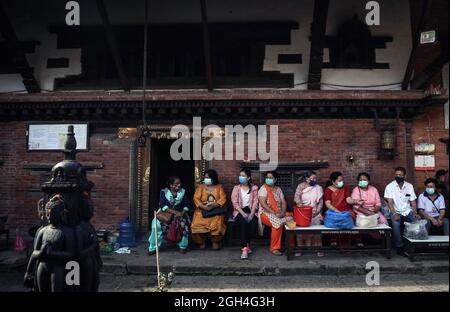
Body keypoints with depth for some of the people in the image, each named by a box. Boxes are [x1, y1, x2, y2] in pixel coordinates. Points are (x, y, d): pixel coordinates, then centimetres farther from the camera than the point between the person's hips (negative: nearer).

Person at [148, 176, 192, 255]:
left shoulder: (183, 192, 6)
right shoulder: (164, 192, -1)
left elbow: (187, 205, 1)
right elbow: (163, 206, -14)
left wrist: (182, 212, -20)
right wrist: (175, 212, -26)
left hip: (180, 214, 2)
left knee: (184, 224, -29)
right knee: (157, 225, -28)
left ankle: (183, 246, -11)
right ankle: (153, 247, -13)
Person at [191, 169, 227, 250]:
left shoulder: (219, 187, 11)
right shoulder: (201, 187, 10)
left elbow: (223, 199, -1)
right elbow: (196, 198, -1)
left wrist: (213, 205, -18)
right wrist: (204, 207, -18)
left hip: (216, 209, -1)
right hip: (202, 209, 1)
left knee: (217, 222, -30)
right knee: (198, 223, -27)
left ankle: (215, 241, -9)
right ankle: (202, 241, -5)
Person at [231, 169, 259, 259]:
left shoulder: (254, 188, 10)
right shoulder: (236, 188, 8)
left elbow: (255, 202, 2)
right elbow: (235, 203, -2)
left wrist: (251, 214, -14)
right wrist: (243, 213, -16)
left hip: (250, 210, 1)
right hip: (239, 211, -1)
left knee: (253, 223, -31)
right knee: (244, 222, -33)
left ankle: (246, 244, -10)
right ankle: (245, 248, -32)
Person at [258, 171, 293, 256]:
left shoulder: (278, 189, 15)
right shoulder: (263, 189, -4)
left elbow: (283, 202, 8)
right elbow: (263, 204, -16)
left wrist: (282, 212, -12)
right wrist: (274, 213, -22)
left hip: (279, 213, 6)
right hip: (266, 213, -5)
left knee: (291, 219, -20)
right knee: (278, 223, -34)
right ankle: (274, 248, -20)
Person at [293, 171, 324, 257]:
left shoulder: (319, 188, 9)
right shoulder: (301, 186, 3)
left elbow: (321, 202, 8)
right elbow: (296, 197, -10)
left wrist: (317, 211, -6)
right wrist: (299, 203, -30)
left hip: (314, 212, 2)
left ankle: (318, 249, -2)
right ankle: (299, 249, -3)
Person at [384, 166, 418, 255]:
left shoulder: (410, 186, 6)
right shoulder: (389, 186, -4)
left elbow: (413, 201, 5)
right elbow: (390, 202, -11)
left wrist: (415, 213, -11)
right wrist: (394, 214, -24)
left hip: (407, 211, 3)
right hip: (396, 211, -3)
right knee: (395, 223, -31)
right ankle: (399, 246, -16)